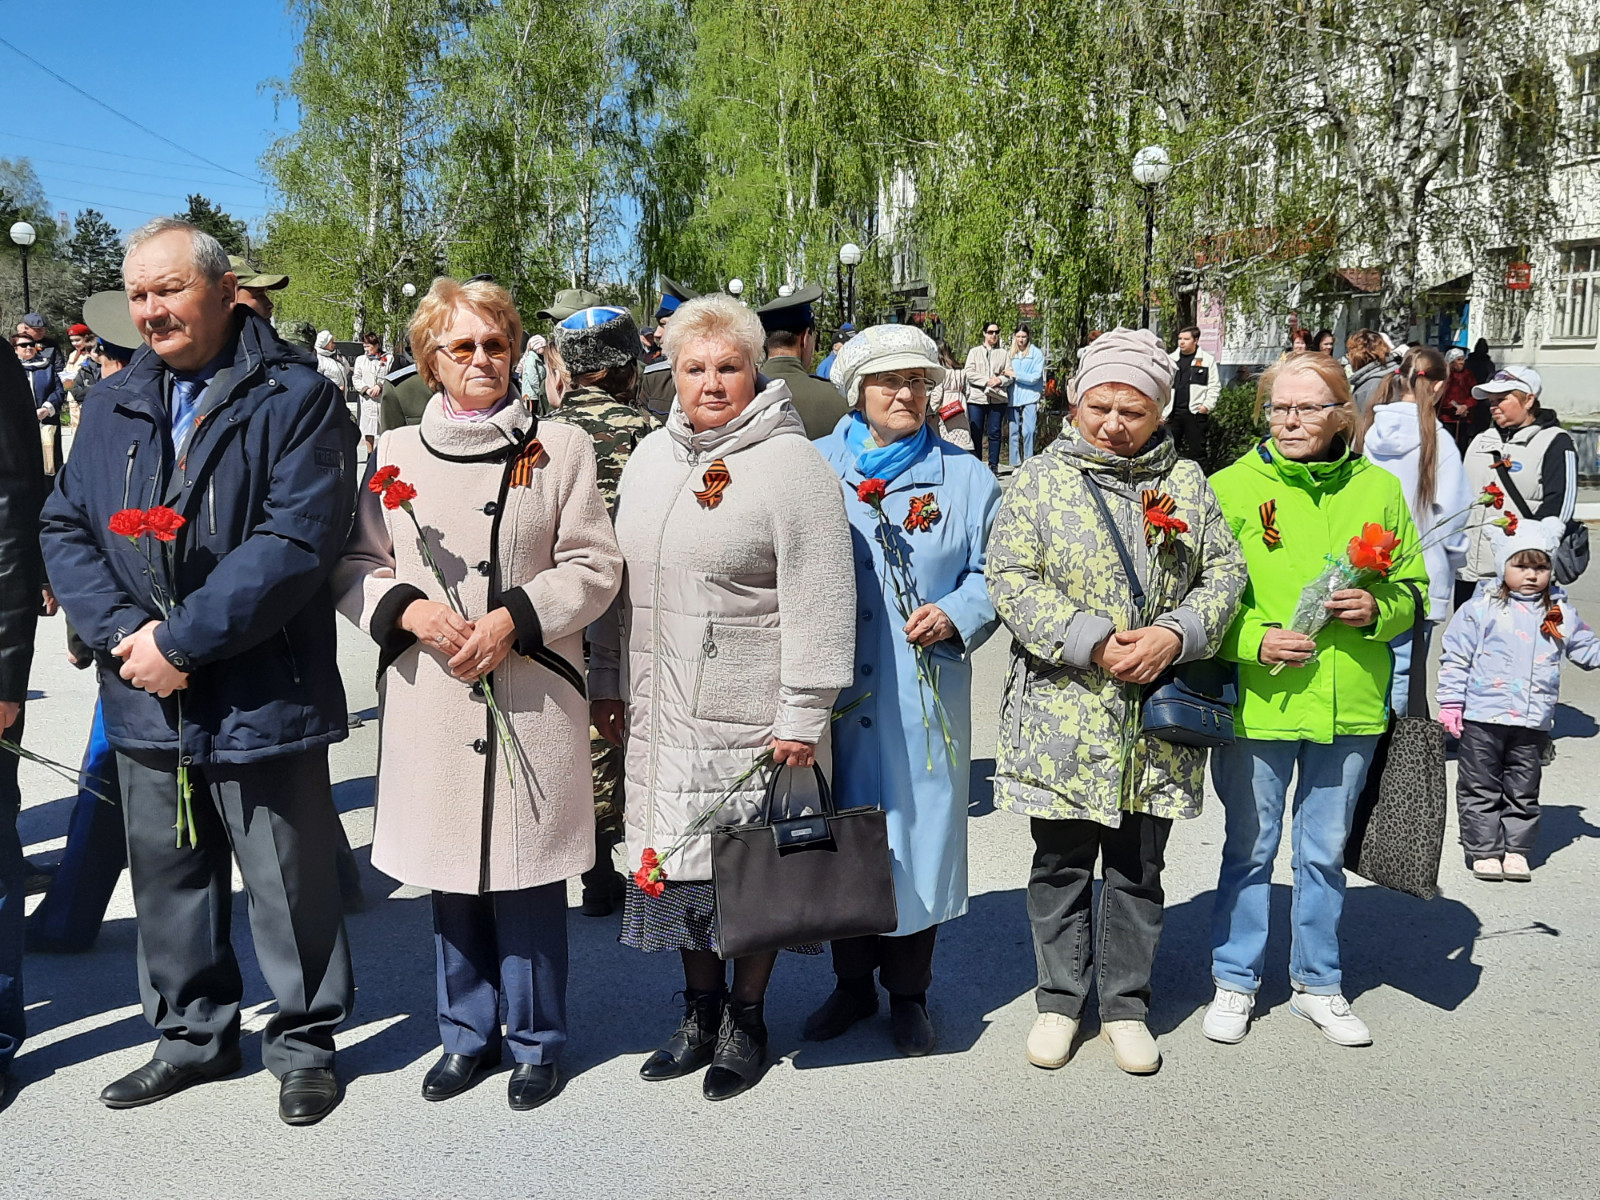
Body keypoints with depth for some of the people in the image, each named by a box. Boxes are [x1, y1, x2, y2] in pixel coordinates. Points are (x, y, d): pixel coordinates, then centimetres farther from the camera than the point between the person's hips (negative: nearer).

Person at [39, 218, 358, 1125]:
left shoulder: (297, 398, -9)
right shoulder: (117, 405, 10)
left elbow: (296, 541, -18)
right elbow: (66, 526, 7)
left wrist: (182, 642, -19)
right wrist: (123, 633, -10)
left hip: (262, 701, -5)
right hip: (147, 704, 6)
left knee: (291, 888, 7)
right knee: (169, 882, 18)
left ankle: (306, 1042, 26)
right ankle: (194, 1034, 37)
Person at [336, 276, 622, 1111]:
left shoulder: (559, 447, 2)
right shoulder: (395, 452, 8)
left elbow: (593, 566, -1)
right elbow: (355, 565, 9)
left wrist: (513, 618, -13)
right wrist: (410, 610, -10)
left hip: (531, 694, -2)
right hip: (430, 695, 3)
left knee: (527, 871, 3)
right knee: (449, 871, 11)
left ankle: (536, 1041, 21)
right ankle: (468, 1033, 29)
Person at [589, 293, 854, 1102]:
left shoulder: (792, 464, -9)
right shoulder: (649, 459, 11)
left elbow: (818, 601, -13)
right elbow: (619, 581, 17)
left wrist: (804, 714, -15)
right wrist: (609, 684, 16)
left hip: (751, 715, -6)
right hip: (664, 710, 6)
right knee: (677, 855, 12)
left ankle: (747, 1018, 23)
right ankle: (699, 1010, 29)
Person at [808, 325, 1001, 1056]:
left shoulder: (965, 476, 8)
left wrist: (957, 615, -12)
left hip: (924, 695, 0)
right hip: (832, 693, 1)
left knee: (919, 830, 4)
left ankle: (908, 991, 22)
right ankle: (853, 982, 28)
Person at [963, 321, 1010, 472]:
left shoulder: (1003, 353, 15)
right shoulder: (974, 352, 12)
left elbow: (1010, 375, 8)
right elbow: (969, 372, 0)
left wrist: (999, 380, -13)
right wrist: (987, 381, -12)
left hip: (998, 399, 1)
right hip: (976, 398, -1)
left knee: (994, 433, -1)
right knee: (976, 433, -1)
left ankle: (993, 465, 3)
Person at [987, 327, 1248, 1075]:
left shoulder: (1186, 483, 8)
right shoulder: (1040, 479, 0)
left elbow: (1223, 572, 6)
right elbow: (1011, 580, -8)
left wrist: (1173, 635, -13)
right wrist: (1094, 643, -18)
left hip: (1158, 718, 2)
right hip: (1062, 712, -2)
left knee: (1138, 868, 11)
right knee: (1061, 863, 9)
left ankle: (1125, 1004, 26)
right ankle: (1059, 999, 25)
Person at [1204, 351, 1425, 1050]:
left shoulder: (1379, 490, 4)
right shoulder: (1230, 487, -4)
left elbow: (1413, 591, 12)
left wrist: (1376, 610, -10)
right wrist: (1255, 638, -18)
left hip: (1350, 705, 2)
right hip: (1255, 704, -2)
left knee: (1325, 852, 15)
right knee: (1250, 849, 10)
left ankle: (1317, 983, 33)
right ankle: (1235, 981, 28)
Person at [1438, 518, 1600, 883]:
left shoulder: (1560, 612, 7)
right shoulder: (1482, 607, -4)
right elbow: (1455, 657, -3)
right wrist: (1451, 702, -6)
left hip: (1533, 722, 3)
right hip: (1482, 718, -3)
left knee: (1523, 791, 12)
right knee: (1481, 789, 4)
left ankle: (1517, 849, 23)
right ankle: (1483, 850, 14)